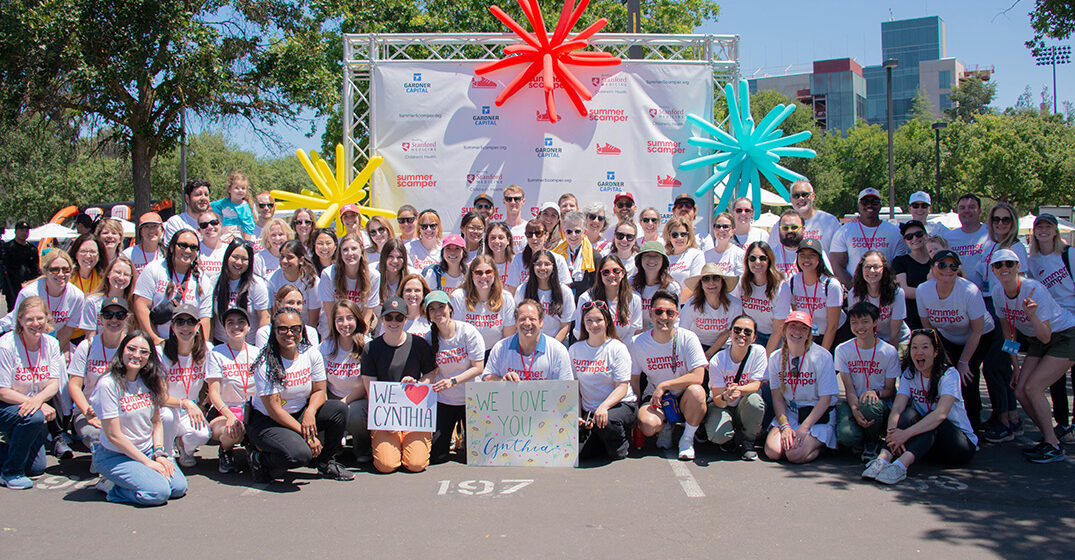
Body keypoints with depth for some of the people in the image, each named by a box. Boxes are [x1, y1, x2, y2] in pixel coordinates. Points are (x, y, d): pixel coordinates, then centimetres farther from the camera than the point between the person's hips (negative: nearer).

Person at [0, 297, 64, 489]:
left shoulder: (51, 344, -5)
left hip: (35, 405, 5)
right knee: (34, 417, -37)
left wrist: (38, 399, -31)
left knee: (36, 468, -1)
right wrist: (41, 406, -29)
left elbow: (54, 384, -7)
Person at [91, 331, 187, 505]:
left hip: (147, 450, 7)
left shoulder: (148, 381, 2)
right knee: (158, 492, -24)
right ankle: (111, 487, 0)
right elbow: (113, 435, -19)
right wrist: (147, 462, -16)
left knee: (179, 487, -11)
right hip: (115, 455, -7)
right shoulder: (108, 384, -19)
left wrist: (159, 453, -6)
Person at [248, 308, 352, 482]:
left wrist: (310, 412, -23)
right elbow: (274, 410, -21)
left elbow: (319, 391, 0)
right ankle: (260, 459, 1)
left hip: (300, 414, 6)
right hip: (266, 420, -5)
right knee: (299, 454, -32)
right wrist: (306, 435, -24)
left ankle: (326, 463, 2)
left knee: (339, 409, -19)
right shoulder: (265, 364, -19)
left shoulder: (311, 354, -5)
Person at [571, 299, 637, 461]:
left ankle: (620, 446, -4)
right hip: (589, 410, 3)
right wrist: (578, 416, -6)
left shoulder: (617, 348, -5)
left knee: (606, 421, -37)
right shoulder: (574, 350, 6)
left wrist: (604, 407, -29)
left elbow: (622, 388, -12)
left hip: (621, 404, -3)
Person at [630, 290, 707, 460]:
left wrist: (663, 385, -23)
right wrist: (638, 408, -3)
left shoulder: (688, 338, -11)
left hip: (683, 397, 0)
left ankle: (687, 439, -8)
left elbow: (698, 377, -19)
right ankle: (665, 428, 9)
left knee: (696, 392, -36)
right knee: (647, 424, -32)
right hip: (654, 397, 1)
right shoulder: (638, 343, -6)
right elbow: (634, 379, 5)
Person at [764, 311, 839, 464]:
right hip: (788, 414, 3)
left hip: (818, 415, -3)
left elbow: (825, 399, -12)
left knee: (795, 455, -23)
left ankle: (820, 445, 6)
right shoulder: (776, 358, -1)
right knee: (772, 452, -20)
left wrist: (803, 429, -19)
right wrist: (785, 426, -15)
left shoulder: (822, 356, -13)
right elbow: (777, 397, 0)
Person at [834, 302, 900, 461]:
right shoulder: (842, 350, -1)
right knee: (846, 435, -33)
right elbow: (849, 388, -6)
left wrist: (875, 392, -24)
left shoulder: (889, 352, -3)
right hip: (853, 402, 1)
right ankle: (862, 443, 9)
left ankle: (873, 443, -5)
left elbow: (890, 390, 1)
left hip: (880, 402, -1)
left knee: (869, 406, -39)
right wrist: (855, 411, -27)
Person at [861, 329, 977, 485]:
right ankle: (883, 458, -45)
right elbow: (897, 408, -14)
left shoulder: (949, 374, -15)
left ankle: (901, 465, -53)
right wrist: (892, 431, -37)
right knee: (910, 413, -25)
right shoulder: (909, 374, 0)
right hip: (927, 439, 4)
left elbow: (941, 413, -31)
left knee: (930, 418, -32)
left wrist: (906, 433, -42)